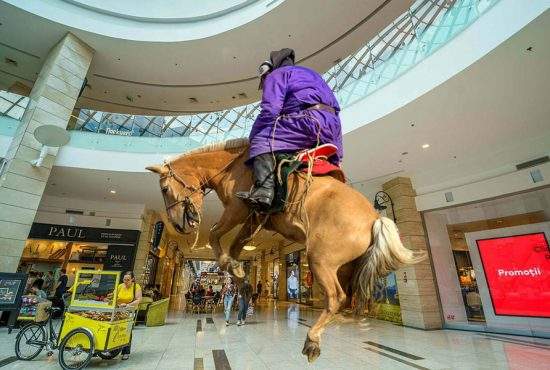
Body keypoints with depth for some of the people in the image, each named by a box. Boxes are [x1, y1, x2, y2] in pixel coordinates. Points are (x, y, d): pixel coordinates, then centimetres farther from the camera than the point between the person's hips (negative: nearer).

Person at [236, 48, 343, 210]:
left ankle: (263, 190, -26)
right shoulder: (311, 74, 41)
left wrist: (252, 137, 10)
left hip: (310, 120, -9)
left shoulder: (276, 75, 14)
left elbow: (269, 112, -3)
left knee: (262, 138, -11)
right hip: (335, 127, 9)